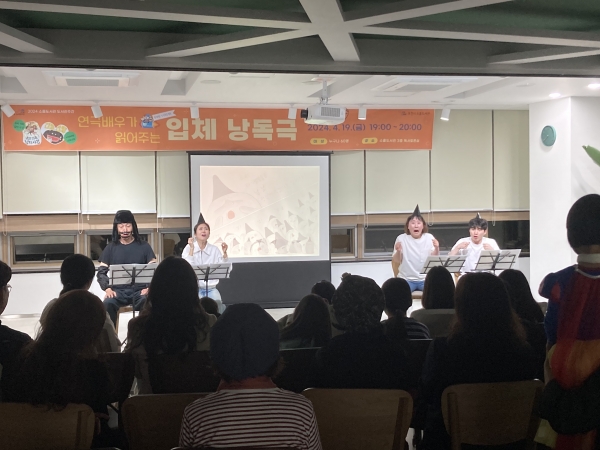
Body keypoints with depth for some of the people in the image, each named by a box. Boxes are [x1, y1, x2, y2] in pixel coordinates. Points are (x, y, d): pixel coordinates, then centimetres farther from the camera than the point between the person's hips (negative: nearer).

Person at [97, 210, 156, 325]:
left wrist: (149, 287, -14)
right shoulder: (111, 247, 12)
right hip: (118, 290, 1)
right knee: (108, 304, -32)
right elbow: (101, 272, 8)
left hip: (139, 290, -1)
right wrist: (107, 288, -11)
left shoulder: (144, 246, 9)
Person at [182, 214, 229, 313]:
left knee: (219, 305, -23)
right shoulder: (189, 248, -1)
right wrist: (192, 249, -20)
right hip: (195, 287, -2)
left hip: (211, 288, 2)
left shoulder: (214, 249, 7)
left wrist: (225, 253, -9)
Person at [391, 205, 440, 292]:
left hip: (426, 279, 1)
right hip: (406, 279, -1)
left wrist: (436, 249, -21)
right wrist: (398, 251, -23)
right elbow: (396, 261, -3)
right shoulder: (401, 238, -2)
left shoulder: (429, 238, 1)